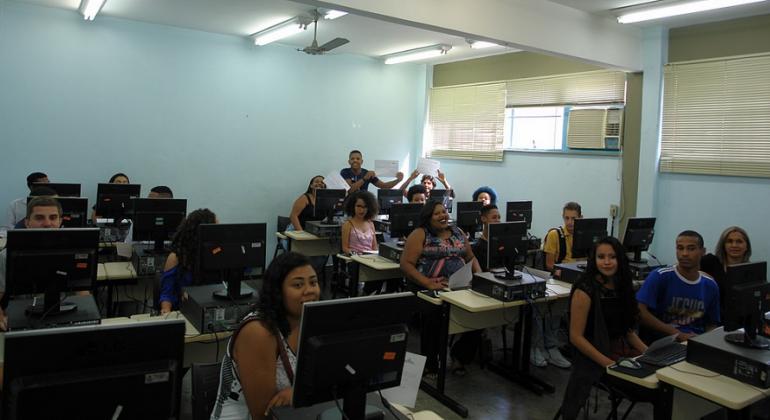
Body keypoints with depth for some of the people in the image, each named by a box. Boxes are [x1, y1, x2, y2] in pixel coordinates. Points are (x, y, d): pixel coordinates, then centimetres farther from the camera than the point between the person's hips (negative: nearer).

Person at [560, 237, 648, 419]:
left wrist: (646, 351, 1)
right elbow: (576, 337, -14)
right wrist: (608, 364, -19)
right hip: (595, 356, -7)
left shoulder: (621, 285, 7)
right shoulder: (585, 290, -14)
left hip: (623, 349, 7)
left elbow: (627, 327, 15)